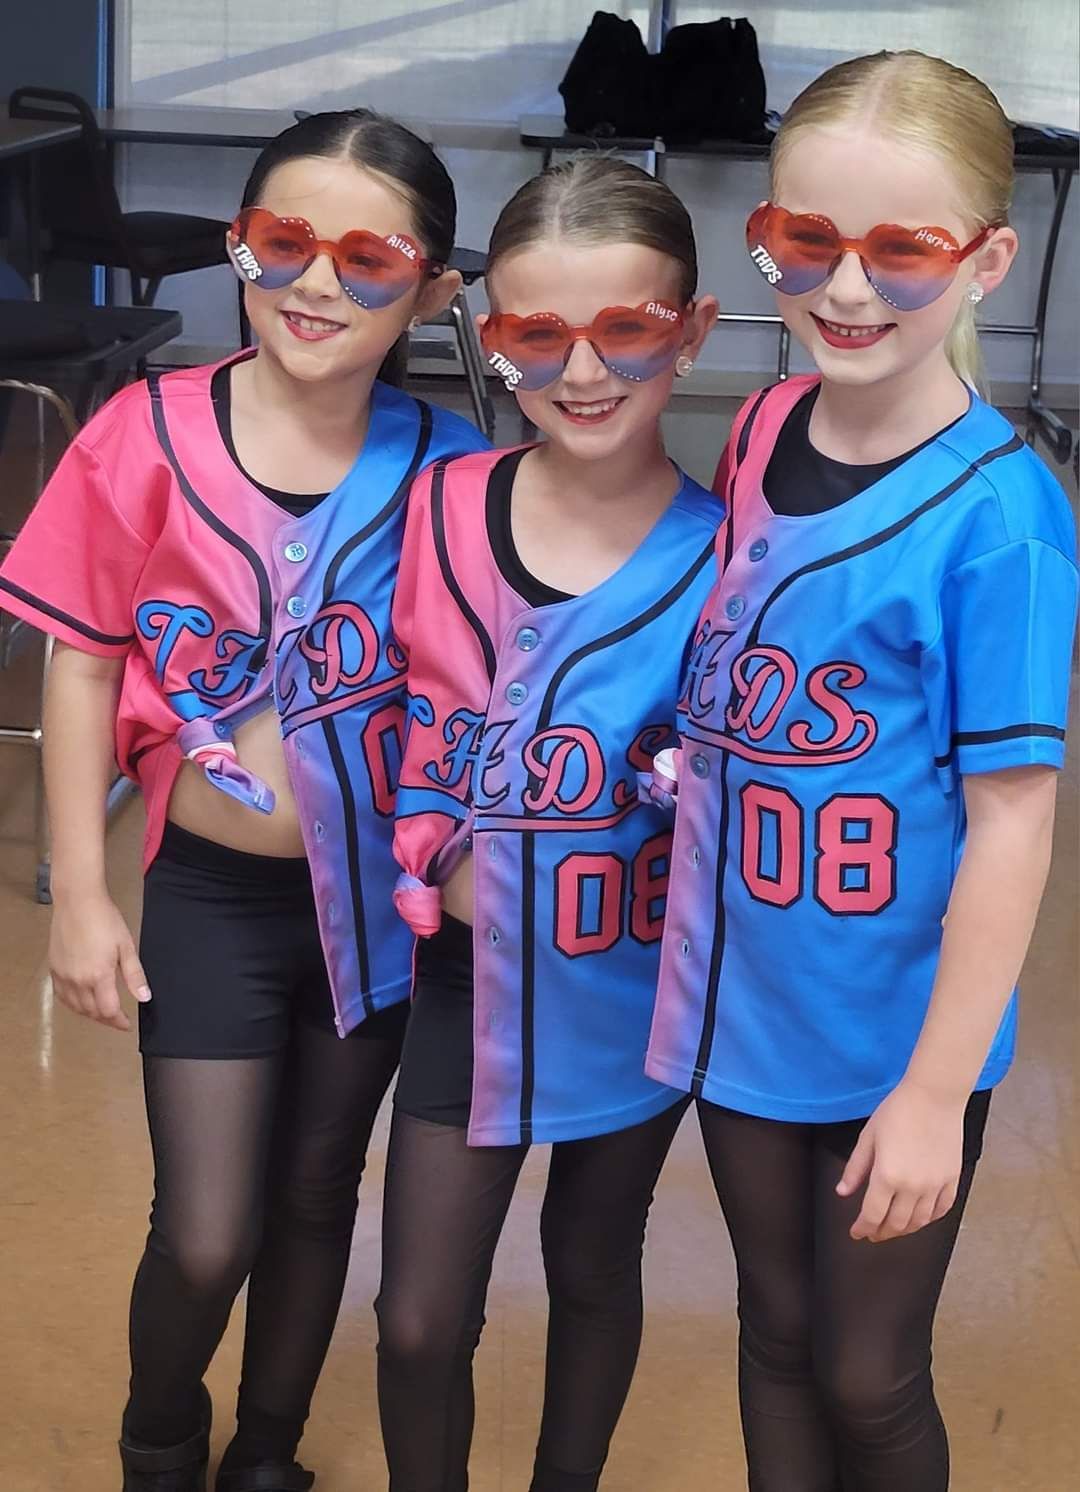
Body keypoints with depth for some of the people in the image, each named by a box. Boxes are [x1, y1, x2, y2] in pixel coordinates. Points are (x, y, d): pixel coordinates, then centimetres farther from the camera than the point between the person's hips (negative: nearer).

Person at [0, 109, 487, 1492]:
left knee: (315, 1200, 17)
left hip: (377, 895, 2)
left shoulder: (448, 470, -10)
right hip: (210, 896, -1)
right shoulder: (149, 435, -12)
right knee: (206, 1237, 1)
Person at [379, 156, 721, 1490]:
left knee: (593, 1270, 22)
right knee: (418, 1321, 6)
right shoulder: (441, 504, -9)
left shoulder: (718, 557, -15)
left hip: (631, 980, -1)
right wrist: (431, 851, -5)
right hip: (468, 969, 1)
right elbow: (405, 714, 4)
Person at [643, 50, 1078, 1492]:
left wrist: (934, 1091, -16)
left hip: (894, 1036, -5)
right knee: (778, 1332, 21)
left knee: (869, 1376, 11)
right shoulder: (761, 432, -3)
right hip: (744, 998, 5)